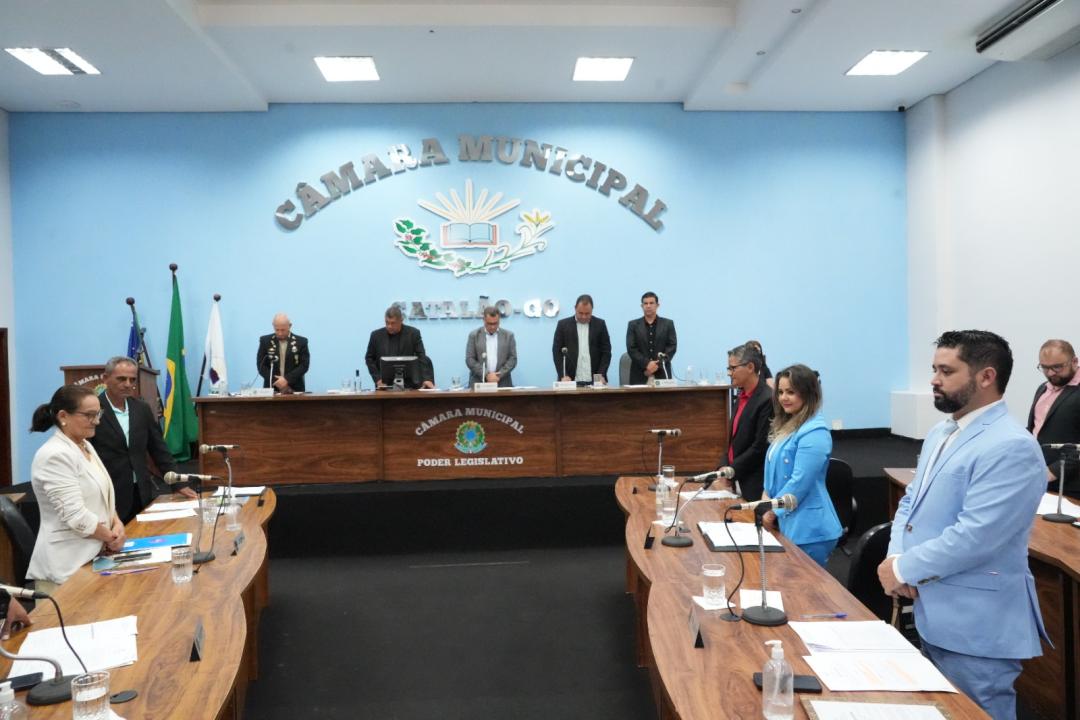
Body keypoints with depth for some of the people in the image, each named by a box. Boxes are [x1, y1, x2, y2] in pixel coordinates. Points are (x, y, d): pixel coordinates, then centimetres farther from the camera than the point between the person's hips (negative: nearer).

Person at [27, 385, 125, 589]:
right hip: (69, 566, -9)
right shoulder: (55, 456, -19)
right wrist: (112, 537, -10)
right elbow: (76, 517, -24)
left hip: (93, 555, 9)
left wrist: (117, 524, -3)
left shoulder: (85, 446, 10)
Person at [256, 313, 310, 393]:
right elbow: (261, 365, 1)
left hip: (295, 389, 0)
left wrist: (287, 379, -16)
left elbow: (304, 365, -3)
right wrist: (276, 382, -12)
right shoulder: (265, 341, 5)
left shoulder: (301, 341, 3)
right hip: (272, 389, 1)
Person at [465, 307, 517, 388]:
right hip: (479, 382, -1)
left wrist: (499, 375, -9)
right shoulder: (474, 335, 5)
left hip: (502, 383, 1)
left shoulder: (508, 335, 8)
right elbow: (470, 359, 0)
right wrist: (486, 374, -11)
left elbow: (513, 359, 5)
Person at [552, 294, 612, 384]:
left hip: (594, 380, 1)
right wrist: (563, 376, -9)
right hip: (571, 380, -1)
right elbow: (557, 352, 2)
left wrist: (601, 374, -8)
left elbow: (606, 351, 5)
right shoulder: (563, 324, 4)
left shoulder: (600, 324, 7)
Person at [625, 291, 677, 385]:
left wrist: (658, 365, -10)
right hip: (640, 374, 0)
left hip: (662, 374, 1)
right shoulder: (633, 325, 9)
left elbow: (672, 346, 2)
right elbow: (631, 349, 0)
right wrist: (646, 364, -13)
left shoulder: (668, 324, 10)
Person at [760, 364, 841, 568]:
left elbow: (799, 482, -21)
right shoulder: (788, 426, 12)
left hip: (808, 530, -9)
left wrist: (773, 511, -11)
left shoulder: (814, 433, -18)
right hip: (788, 523, 9)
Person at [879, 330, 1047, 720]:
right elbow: (911, 501, 13)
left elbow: (973, 537, -27)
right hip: (933, 615, 9)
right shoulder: (941, 432, 9)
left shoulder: (1011, 447, -22)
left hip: (976, 628, -9)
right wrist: (896, 556, -6)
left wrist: (904, 569, -15)